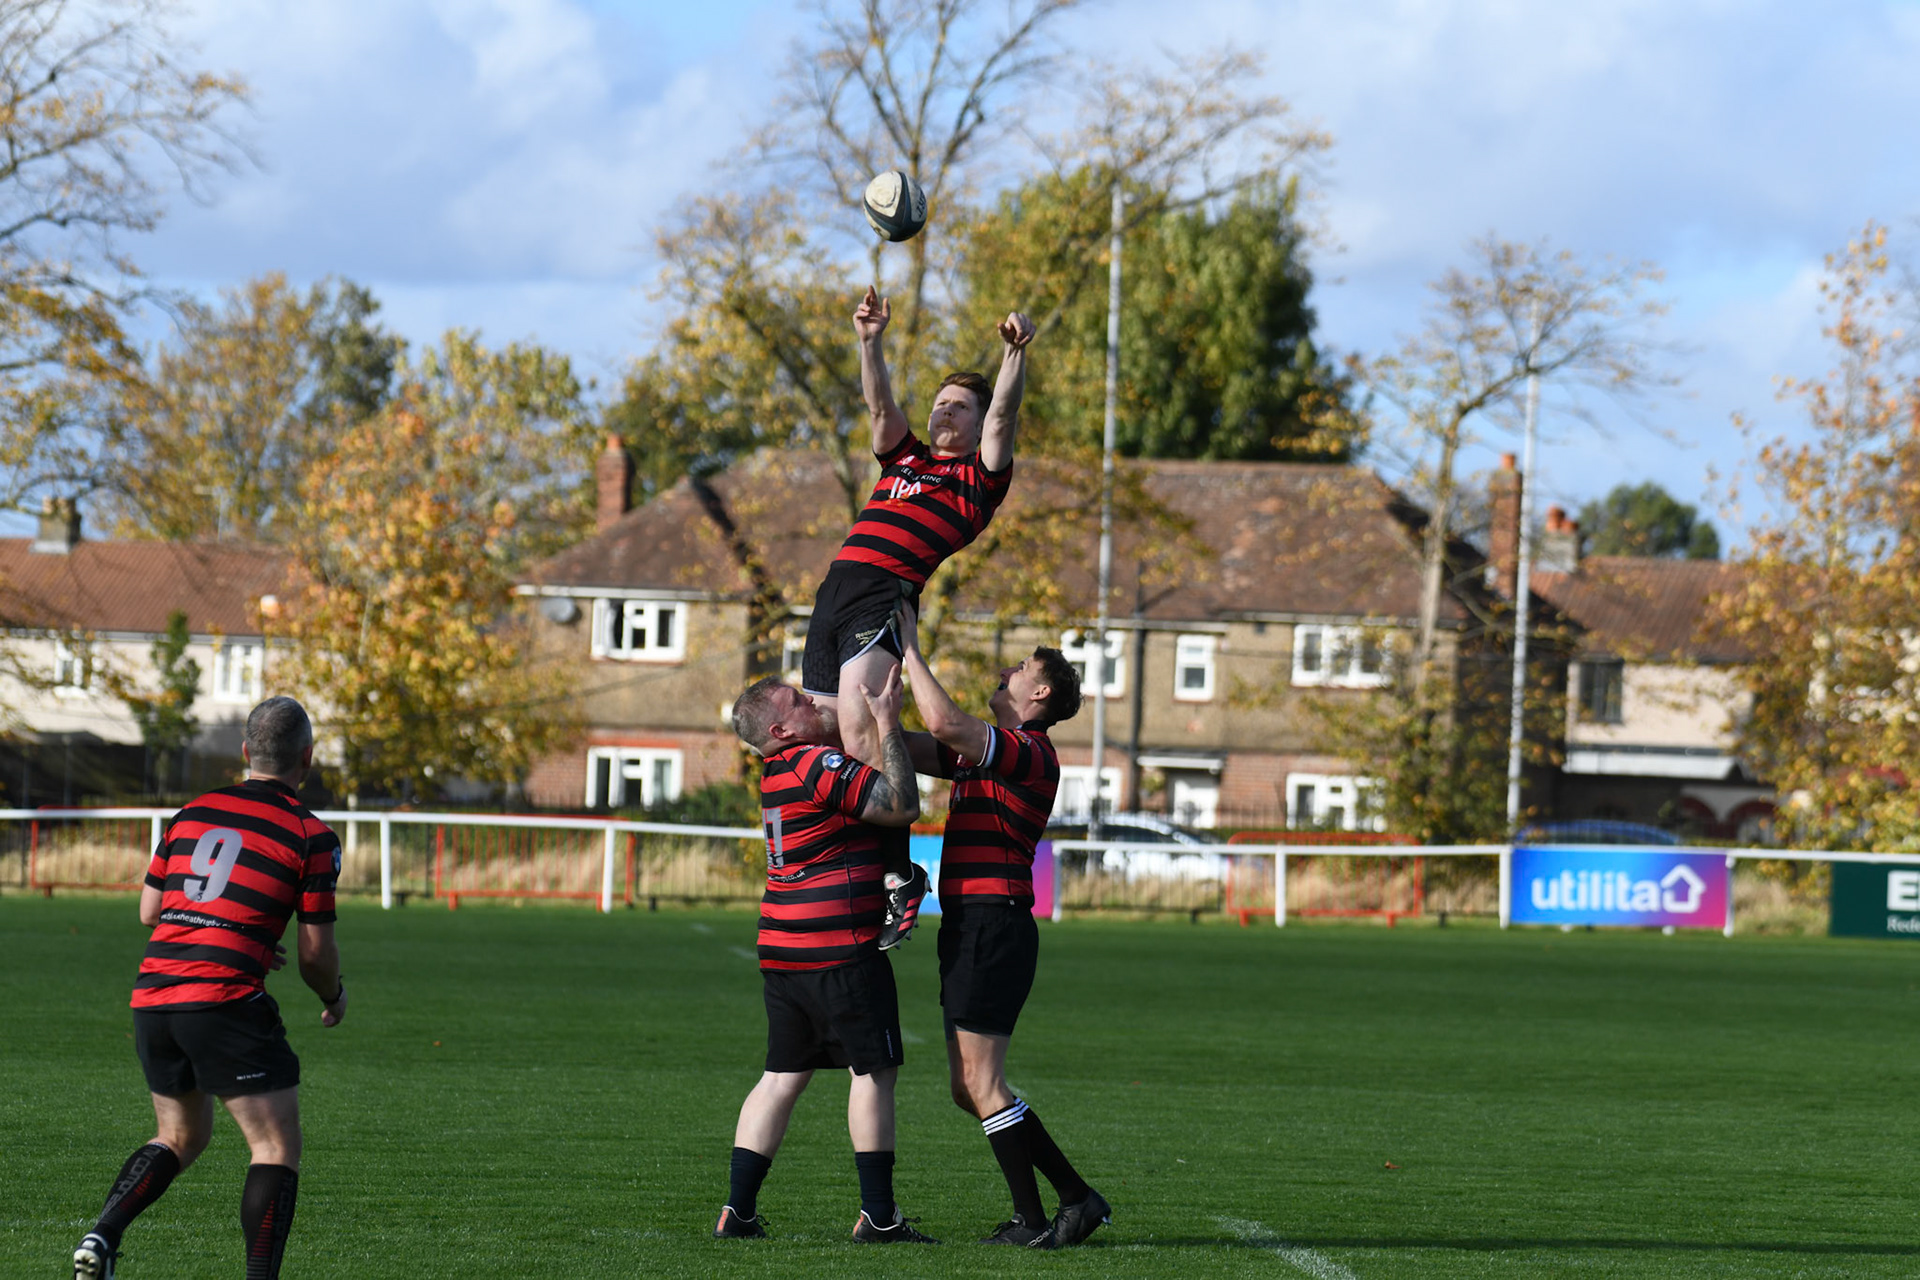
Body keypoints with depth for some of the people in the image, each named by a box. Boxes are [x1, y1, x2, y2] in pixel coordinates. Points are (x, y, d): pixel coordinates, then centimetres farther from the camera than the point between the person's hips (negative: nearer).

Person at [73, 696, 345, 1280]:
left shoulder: (192, 813, 14)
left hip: (152, 992, 6)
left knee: (181, 1137, 24)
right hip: (224, 1001, -6)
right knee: (278, 1147, 1)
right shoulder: (310, 836, -1)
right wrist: (334, 998, 21)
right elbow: (315, 952, 0)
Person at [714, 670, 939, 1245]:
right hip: (840, 951, -8)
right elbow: (903, 806, -17)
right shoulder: (819, 766, -14)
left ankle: (738, 1209, 4)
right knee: (874, 1071, 0)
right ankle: (878, 1215, 1)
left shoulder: (779, 771, 14)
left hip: (781, 954, 8)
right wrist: (888, 726, -13)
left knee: (782, 1077, 10)